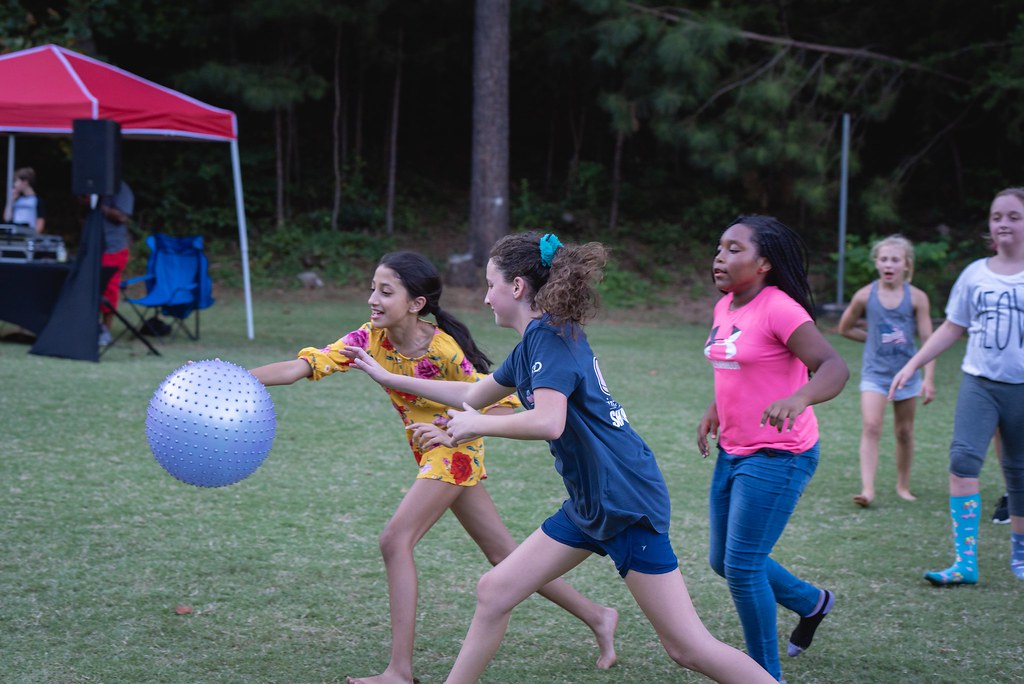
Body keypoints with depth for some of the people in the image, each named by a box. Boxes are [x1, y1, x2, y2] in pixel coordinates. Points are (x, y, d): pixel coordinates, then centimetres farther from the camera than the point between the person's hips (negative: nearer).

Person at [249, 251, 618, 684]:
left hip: (454, 450, -7)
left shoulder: (444, 349, -25)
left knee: (396, 539, -17)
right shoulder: (372, 339, -10)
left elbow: (502, 404, -22)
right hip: (433, 453, 7)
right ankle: (597, 617, 26)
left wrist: (447, 427, -34)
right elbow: (307, 365, -18)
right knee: (504, 553, 13)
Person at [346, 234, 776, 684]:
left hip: (627, 502, -10)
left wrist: (476, 426, -14)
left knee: (686, 647, -9)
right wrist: (388, 377, 33)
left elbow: (548, 422, -29)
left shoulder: (549, 333, -15)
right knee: (494, 592, 12)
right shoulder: (533, 342, 14)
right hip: (588, 504, 10)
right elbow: (473, 396, 29)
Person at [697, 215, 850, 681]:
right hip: (733, 453, 9)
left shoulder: (779, 309, -18)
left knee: (742, 566, -8)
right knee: (723, 561, 16)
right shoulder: (725, 308, 8)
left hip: (777, 458, -9)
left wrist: (798, 399, -47)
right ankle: (812, 603, 40)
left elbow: (834, 367, -28)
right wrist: (715, 408, 10)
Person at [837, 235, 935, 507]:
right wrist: (876, 338, 5)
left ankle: (903, 485, 27)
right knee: (871, 427, -15)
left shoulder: (916, 297, -6)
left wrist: (929, 379, -11)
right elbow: (845, 328, 11)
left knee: (904, 431, 11)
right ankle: (867, 489, -20)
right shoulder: (865, 295, -4)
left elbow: (927, 339, -6)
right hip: (875, 372, -1)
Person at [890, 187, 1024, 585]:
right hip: (979, 382, 1)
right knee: (963, 459, -16)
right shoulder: (975, 273, 5)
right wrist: (912, 365, 7)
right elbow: (951, 328, 12)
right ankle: (965, 563, -17)